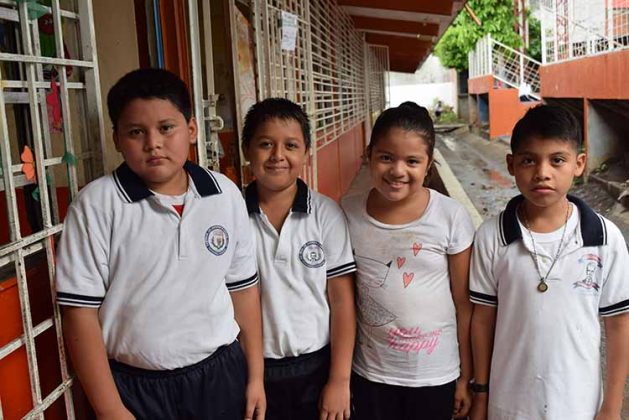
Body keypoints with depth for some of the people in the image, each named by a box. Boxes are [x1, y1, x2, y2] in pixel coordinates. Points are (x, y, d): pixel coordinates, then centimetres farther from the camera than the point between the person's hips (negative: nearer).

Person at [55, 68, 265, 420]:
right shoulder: (96, 204, -12)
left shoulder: (226, 194, -3)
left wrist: (255, 377, 7)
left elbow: (243, 287, 4)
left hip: (221, 374, 3)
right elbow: (81, 311, -9)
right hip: (134, 388, -2)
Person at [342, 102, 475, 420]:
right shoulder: (349, 214, -8)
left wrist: (467, 377, 0)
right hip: (370, 373, 2)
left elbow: (463, 302, -6)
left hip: (436, 373, -1)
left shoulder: (451, 217, -13)